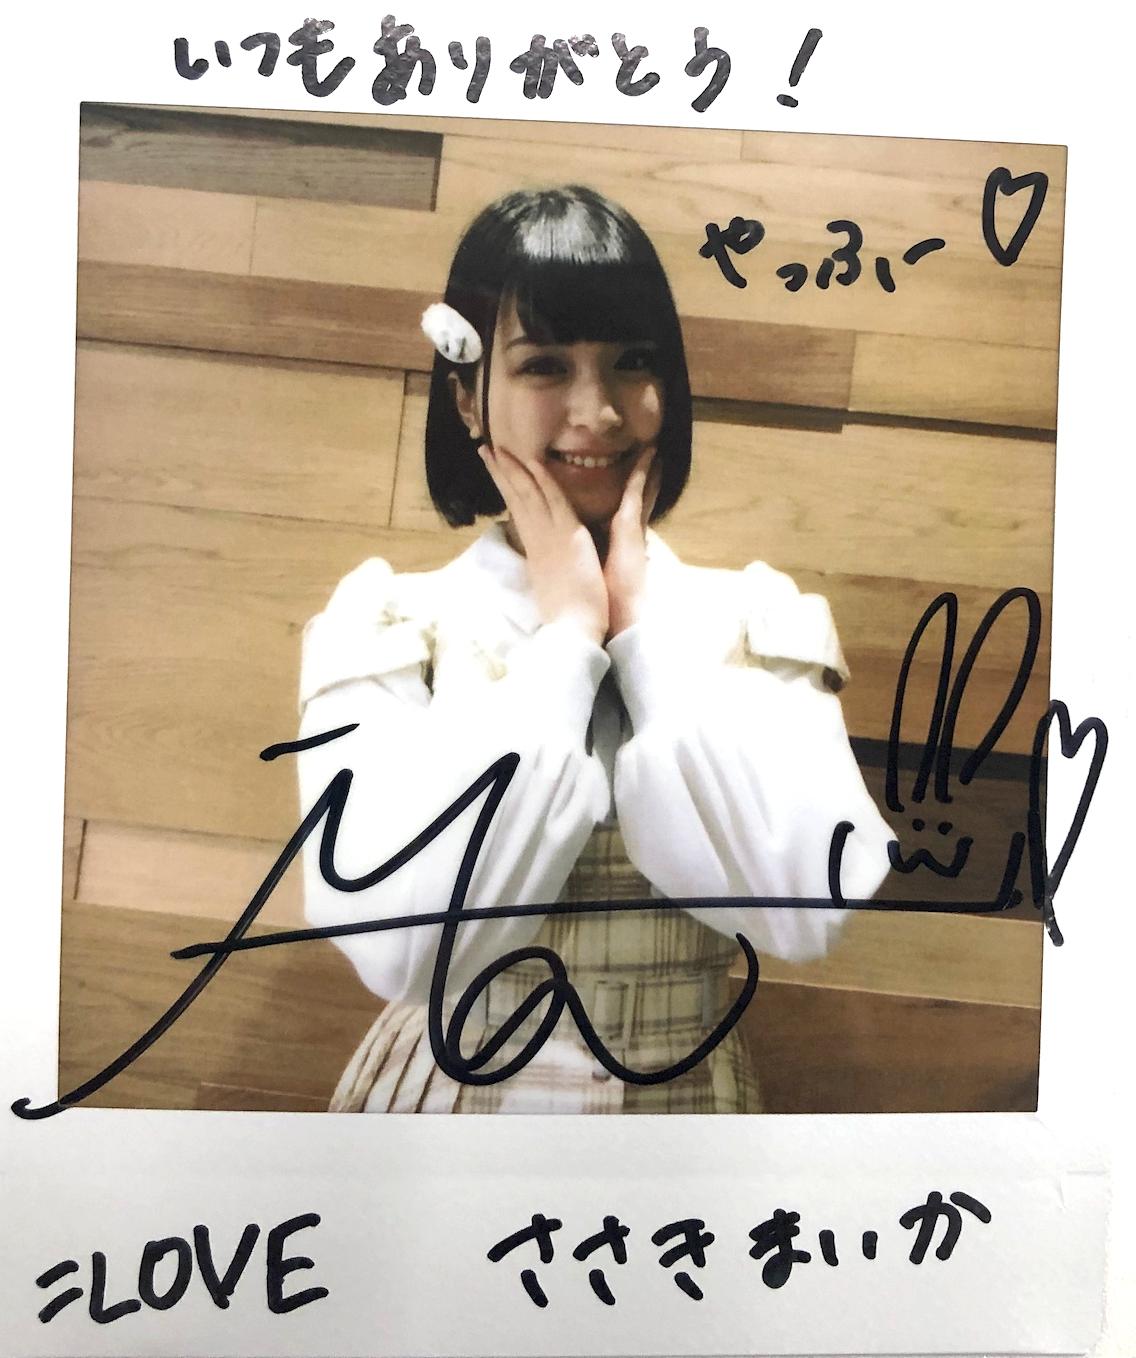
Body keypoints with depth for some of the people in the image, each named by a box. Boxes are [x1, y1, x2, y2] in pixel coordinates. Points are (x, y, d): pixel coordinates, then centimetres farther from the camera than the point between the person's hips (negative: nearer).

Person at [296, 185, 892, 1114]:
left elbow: (806, 907, -22)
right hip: (450, 1090, -1)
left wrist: (645, 617, -19)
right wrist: (567, 626, -21)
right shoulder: (387, 621, -12)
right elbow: (397, 942, -26)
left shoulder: (762, 619, -8)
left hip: (688, 1092, 2)